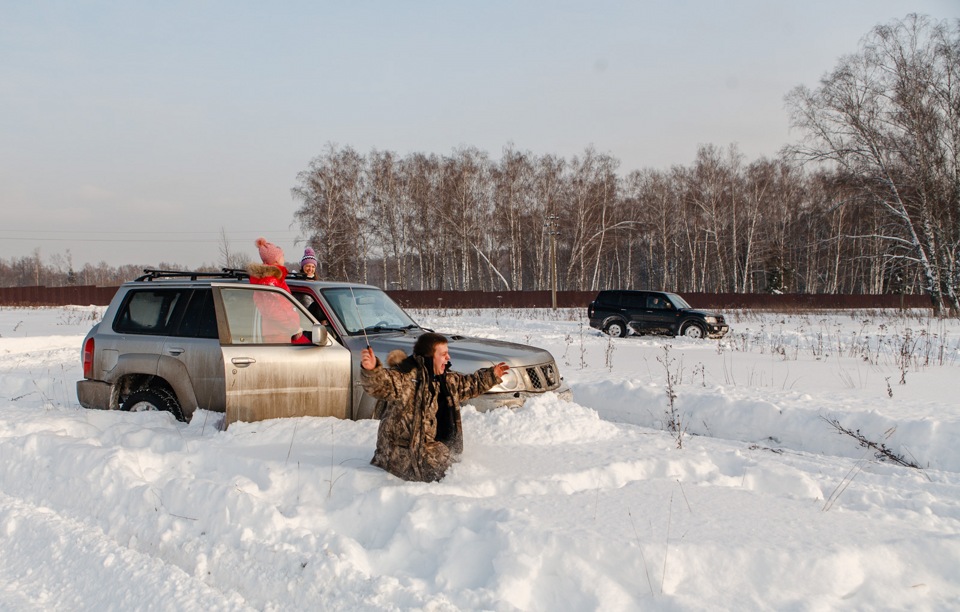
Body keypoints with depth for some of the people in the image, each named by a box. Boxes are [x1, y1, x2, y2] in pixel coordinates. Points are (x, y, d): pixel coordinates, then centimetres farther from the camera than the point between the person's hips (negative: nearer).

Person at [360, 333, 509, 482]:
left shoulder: (443, 379, 9)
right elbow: (381, 384, -40)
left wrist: (491, 376, 26)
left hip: (427, 443, 9)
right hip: (402, 450, -9)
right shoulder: (406, 376, -22)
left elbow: (467, 385, 26)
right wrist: (371, 370, -61)